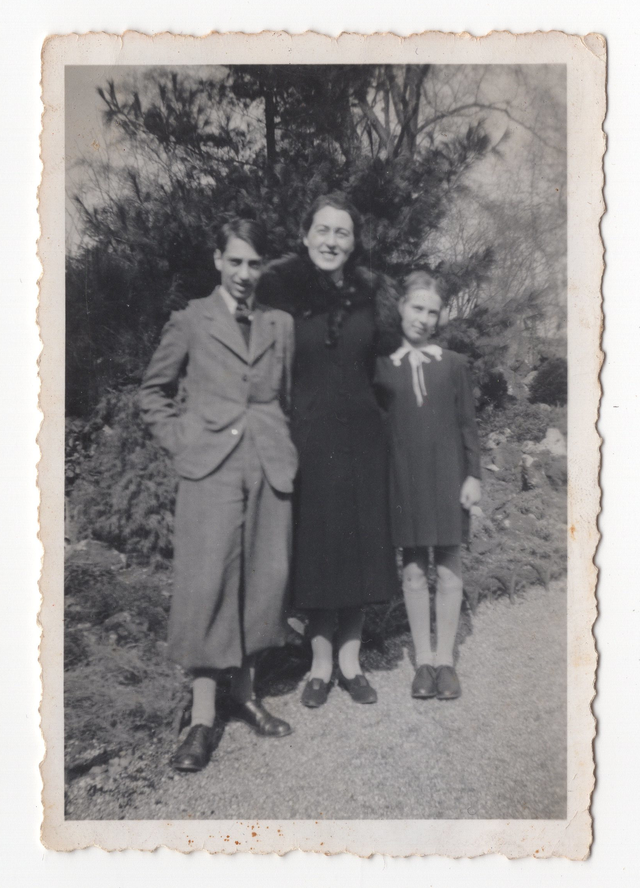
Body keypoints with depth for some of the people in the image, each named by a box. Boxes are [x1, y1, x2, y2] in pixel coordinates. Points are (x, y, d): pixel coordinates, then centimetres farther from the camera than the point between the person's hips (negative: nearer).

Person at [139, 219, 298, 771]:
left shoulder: (282, 325, 14)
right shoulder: (191, 321, 6)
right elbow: (154, 390, 12)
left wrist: (288, 450, 8)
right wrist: (179, 442, 2)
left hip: (271, 470, 3)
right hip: (211, 469, -3)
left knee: (264, 582, 6)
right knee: (208, 584, -7)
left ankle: (244, 694, 22)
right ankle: (203, 718, 2)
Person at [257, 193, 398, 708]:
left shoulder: (371, 293, 5)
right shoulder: (280, 289, -3)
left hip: (361, 434, 3)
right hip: (308, 436, -2)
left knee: (361, 546, 7)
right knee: (315, 548, 5)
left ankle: (350, 660, 23)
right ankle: (321, 662, 21)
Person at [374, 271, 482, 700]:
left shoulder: (454, 364, 3)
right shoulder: (382, 366, 2)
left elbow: (468, 424, 5)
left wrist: (473, 475, -1)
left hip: (446, 476, 0)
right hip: (403, 479, 0)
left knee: (448, 568, 5)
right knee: (413, 571, 6)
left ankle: (445, 659, 17)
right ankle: (423, 660, 18)